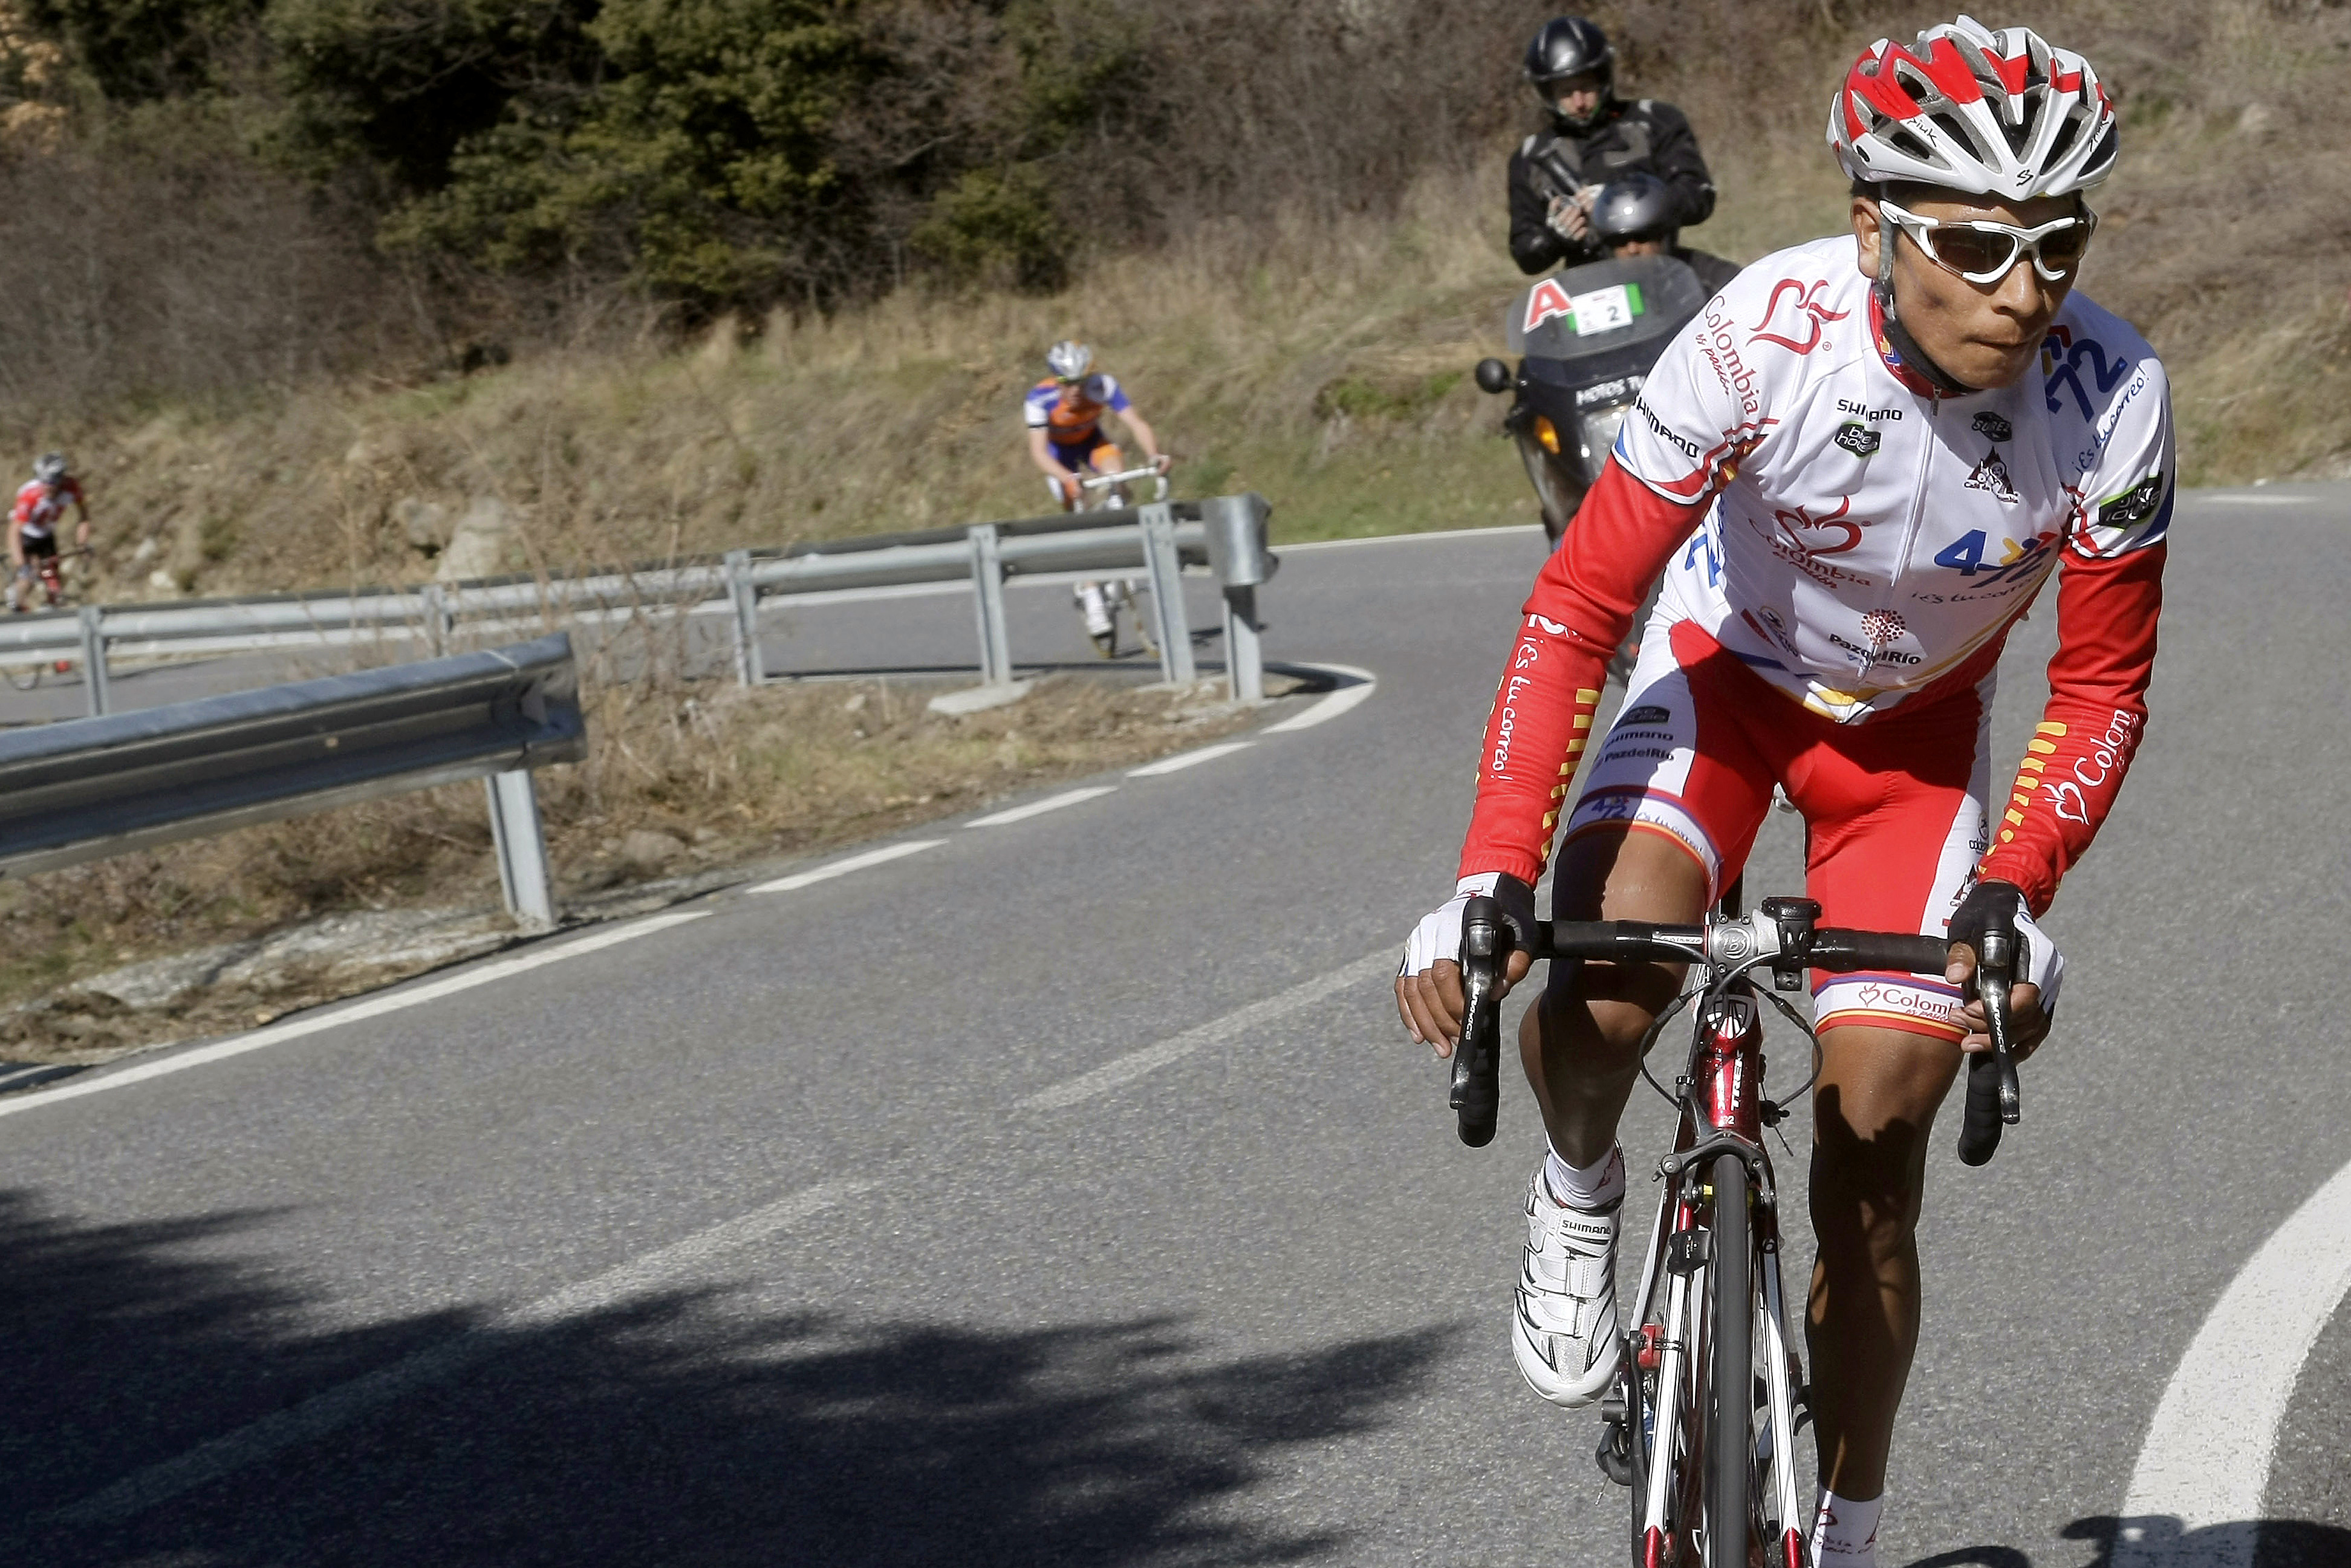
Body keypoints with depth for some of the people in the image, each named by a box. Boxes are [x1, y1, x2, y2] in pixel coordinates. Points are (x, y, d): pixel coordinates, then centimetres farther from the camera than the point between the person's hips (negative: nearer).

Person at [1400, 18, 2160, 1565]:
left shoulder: (2112, 401, -29)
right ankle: (1580, 1196, 6)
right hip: (1730, 661, -1)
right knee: (1601, 987, -30)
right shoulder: (1771, 335, -34)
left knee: (1873, 1173, -2)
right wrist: (1489, 880, -37)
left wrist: (2017, 893, -32)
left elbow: (2101, 690, -16)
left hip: (1917, 727, 1)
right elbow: (1579, 606, -29)